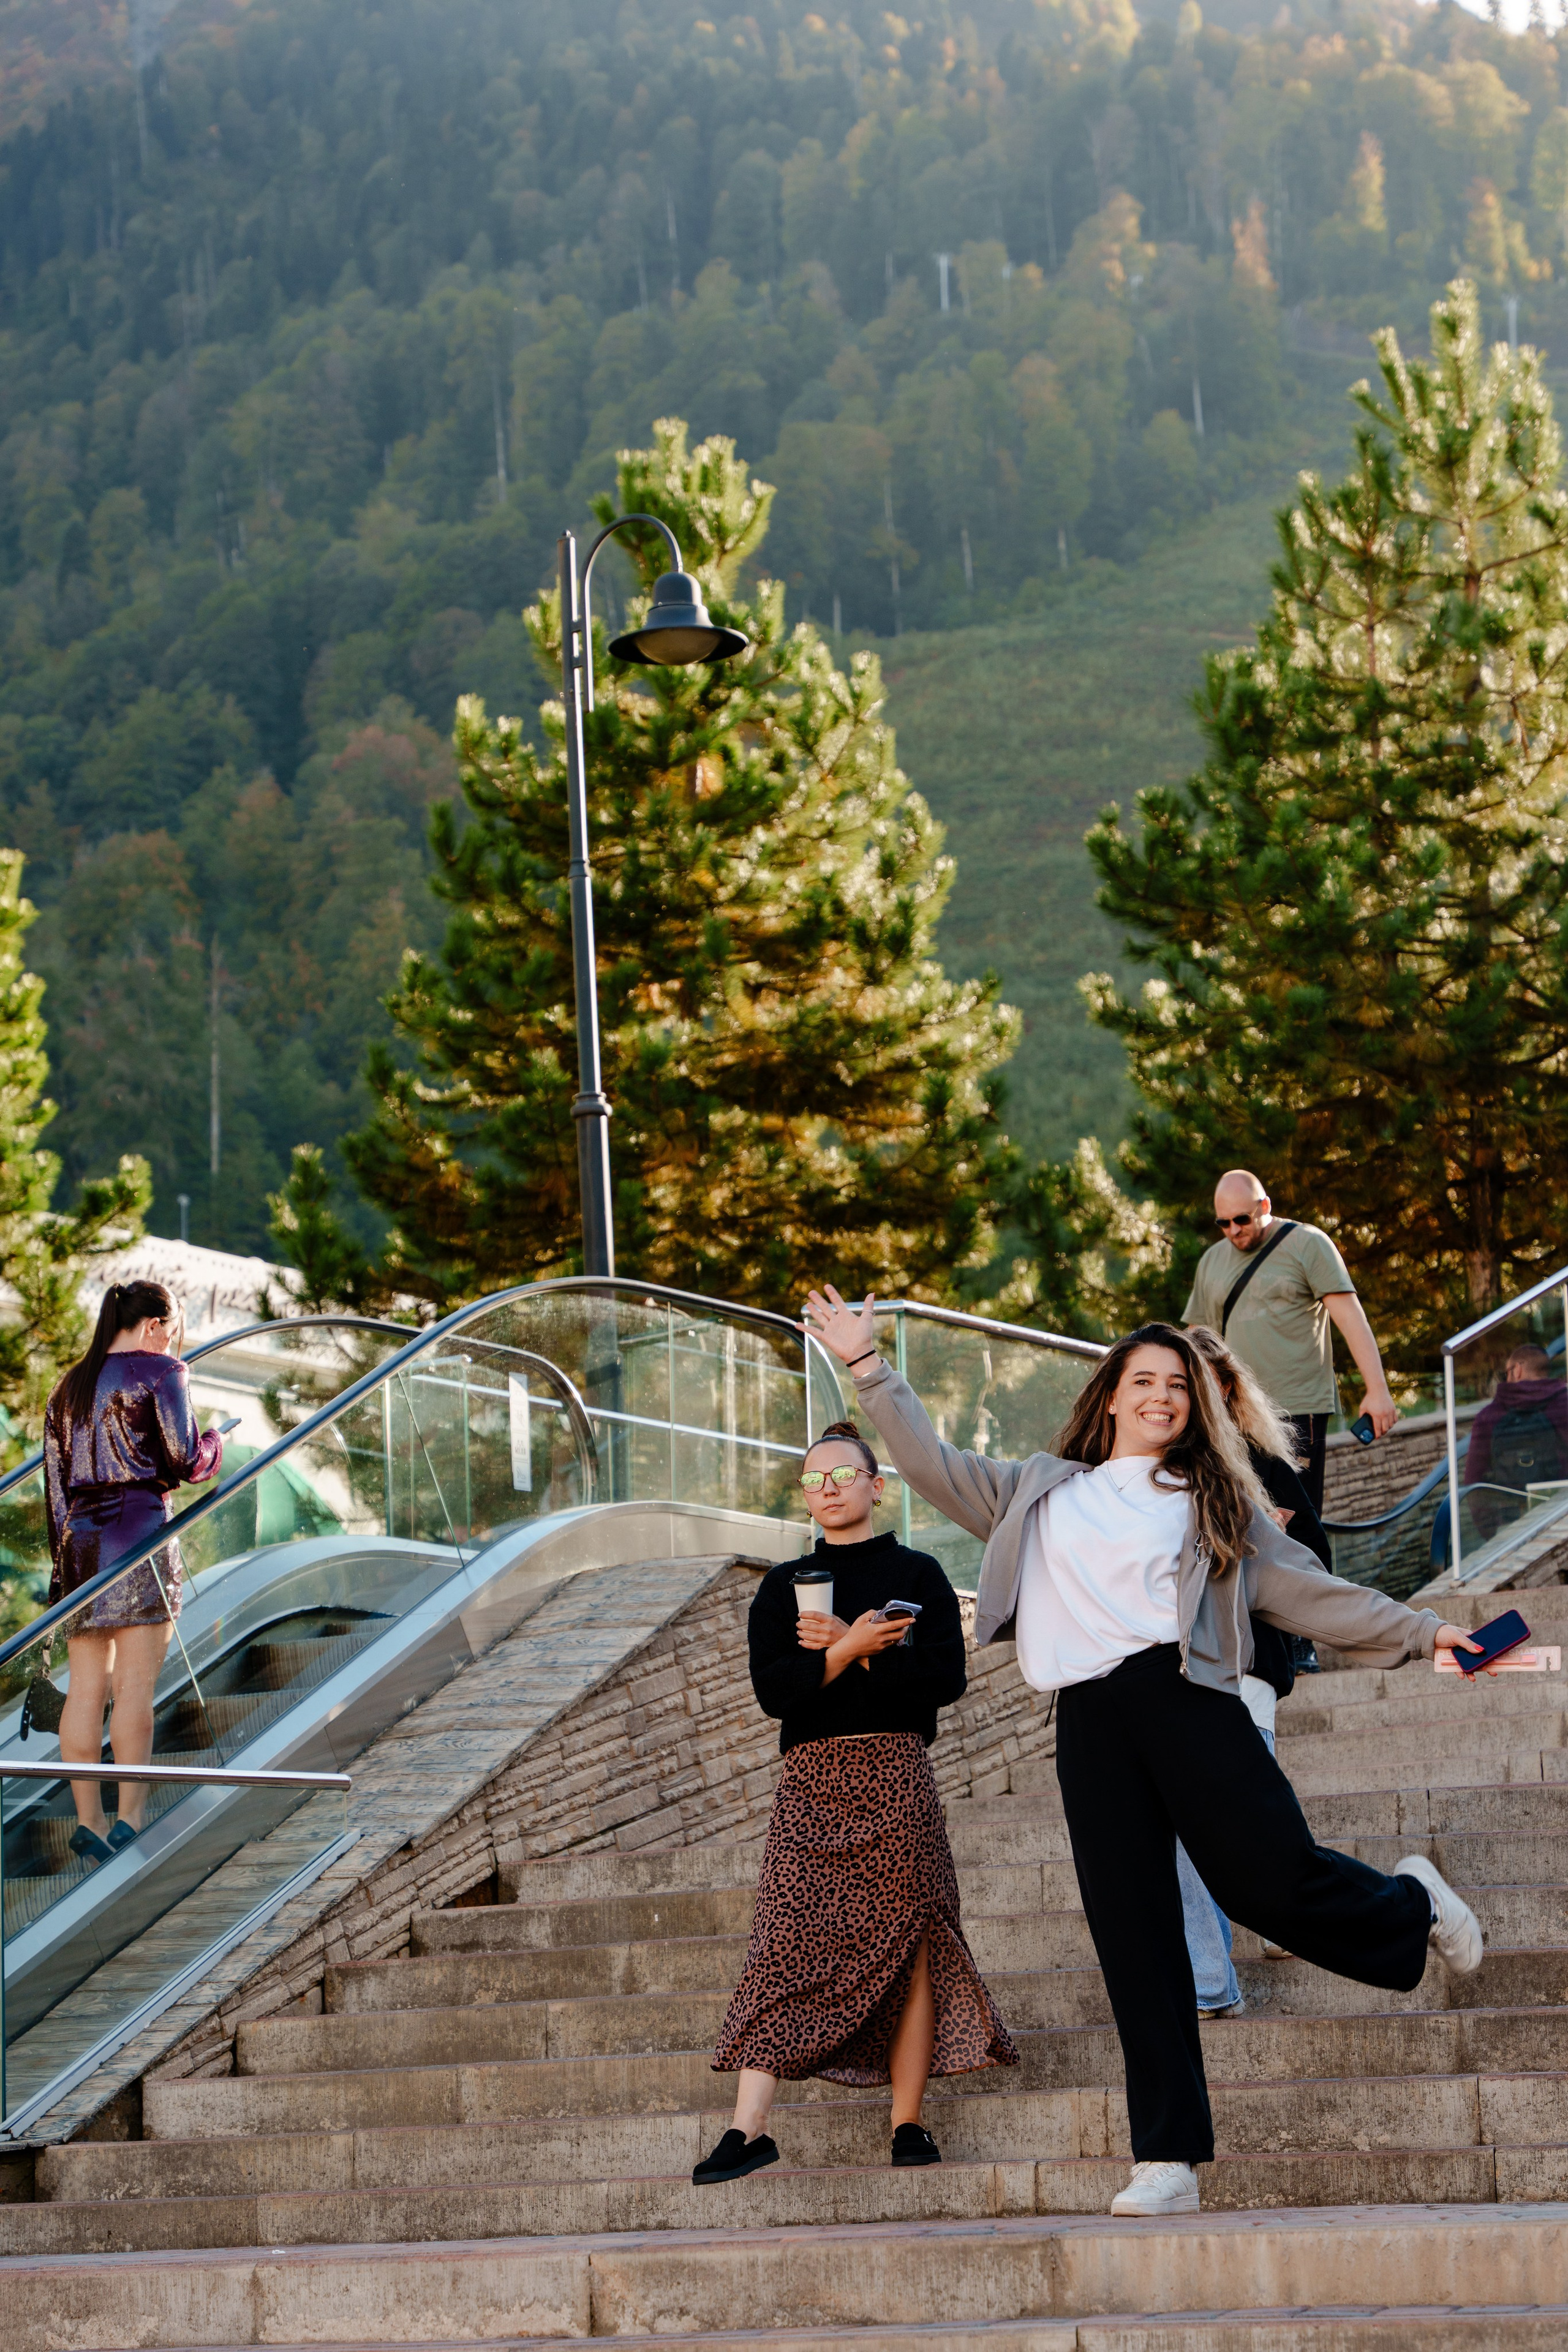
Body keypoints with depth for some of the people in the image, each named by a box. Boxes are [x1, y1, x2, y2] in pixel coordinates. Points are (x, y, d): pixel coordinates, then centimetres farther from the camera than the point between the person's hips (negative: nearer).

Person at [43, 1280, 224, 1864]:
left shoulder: (68, 1389, 18)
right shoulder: (159, 1373, -1)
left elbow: (56, 1482, 15)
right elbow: (184, 1463, -6)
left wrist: (61, 1560, 17)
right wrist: (215, 1445, 16)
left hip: (79, 1540, 6)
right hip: (139, 1533, -6)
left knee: (86, 1689, 4)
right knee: (135, 1684, -7)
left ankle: (88, 1820, 3)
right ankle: (131, 1816, -12)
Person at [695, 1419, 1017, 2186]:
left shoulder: (917, 1575, 9)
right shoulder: (783, 1588, 14)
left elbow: (945, 1677, -5)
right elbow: (774, 1690, 0)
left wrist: (844, 1649, -7)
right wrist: (855, 1647, -12)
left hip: (897, 1777, -1)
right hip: (812, 1778, 1)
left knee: (908, 1946, -3)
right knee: (786, 1943, -9)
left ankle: (908, 2125, 2)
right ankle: (748, 2128, -15)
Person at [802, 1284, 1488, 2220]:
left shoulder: (1213, 1502, 19)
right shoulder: (1040, 1493, 25)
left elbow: (1307, 1590, 17)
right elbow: (934, 1467, 25)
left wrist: (1419, 1631, 10)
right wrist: (869, 1367, 20)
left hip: (1183, 1694, -2)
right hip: (1089, 1720, 2)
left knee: (1271, 1878, -14)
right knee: (1135, 1937, -4)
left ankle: (1412, 1907, 20)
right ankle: (1168, 2161, -3)